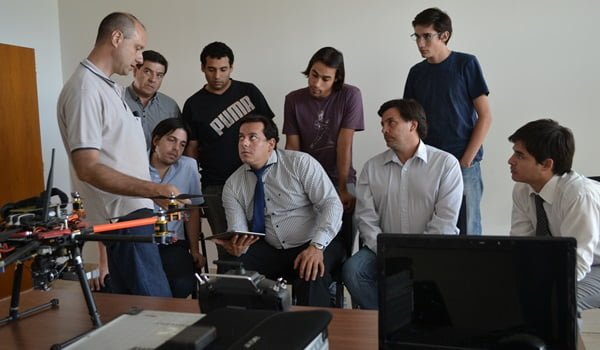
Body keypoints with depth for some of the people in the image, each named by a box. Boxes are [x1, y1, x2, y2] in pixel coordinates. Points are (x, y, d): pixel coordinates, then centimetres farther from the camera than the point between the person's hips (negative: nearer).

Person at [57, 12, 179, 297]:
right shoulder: (85, 89, -15)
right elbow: (88, 169, -22)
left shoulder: (110, 87, 16)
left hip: (131, 212, 10)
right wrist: (154, 189, -29)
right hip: (122, 219, -10)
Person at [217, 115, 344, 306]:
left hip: (314, 247, -3)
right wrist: (236, 247, -26)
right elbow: (238, 231, -1)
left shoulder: (300, 163, -5)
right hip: (271, 252, 3)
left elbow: (332, 204, -11)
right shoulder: (233, 185, 6)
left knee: (311, 276, -35)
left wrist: (317, 246, -25)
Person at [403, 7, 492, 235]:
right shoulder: (416, 72, 8)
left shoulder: (466, 64, -4)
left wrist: (465, 161, -10)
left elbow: (485, 117, -5)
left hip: (464, 165, -4)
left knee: (467, 229, 2)